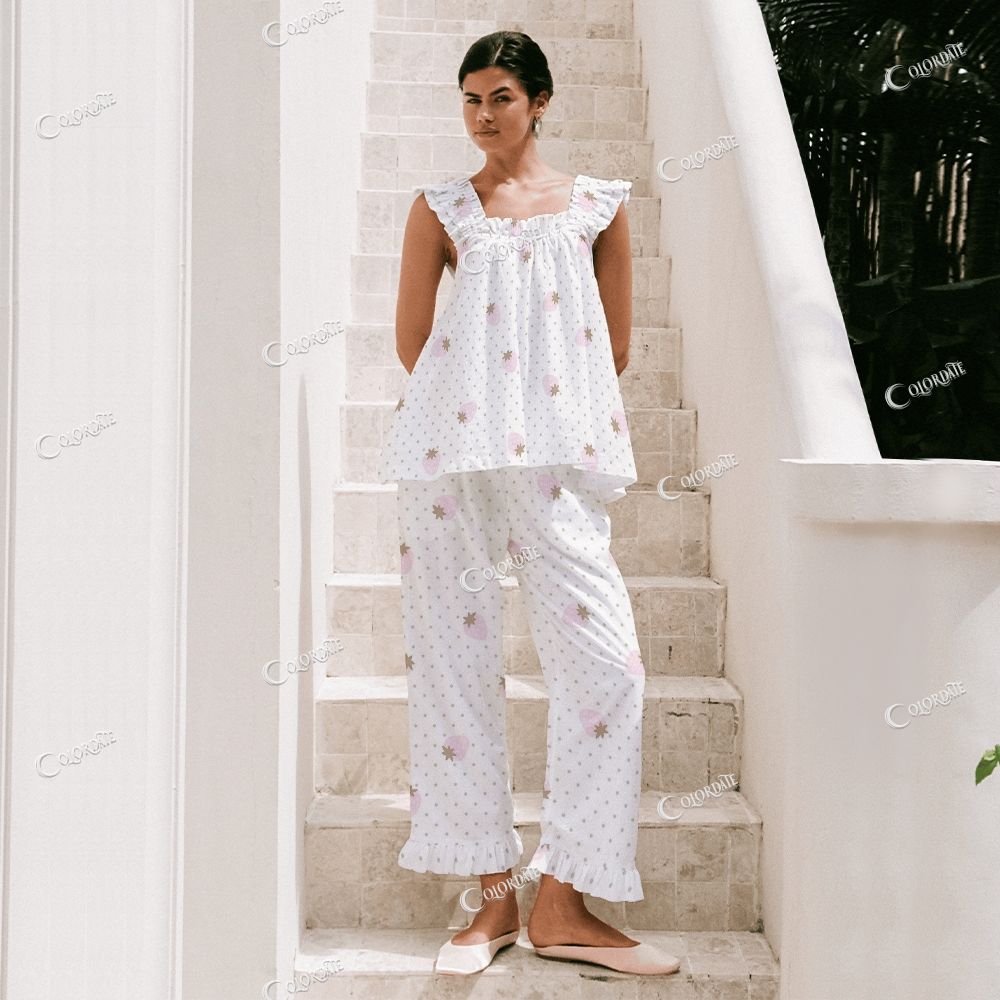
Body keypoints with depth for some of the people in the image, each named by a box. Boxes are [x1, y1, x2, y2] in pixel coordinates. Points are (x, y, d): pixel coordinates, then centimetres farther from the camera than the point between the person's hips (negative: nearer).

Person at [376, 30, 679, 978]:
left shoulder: (598, 204, 13)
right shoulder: (441, 207, 12)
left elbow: (615, 345, 15)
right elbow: (412, 341, 12)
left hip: (558, 459, 0)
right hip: (452, 452, 0)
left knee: (605, 664, -8)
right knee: (454, 663, 0)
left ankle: (562, 905, 6)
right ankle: (494, 896, 14)